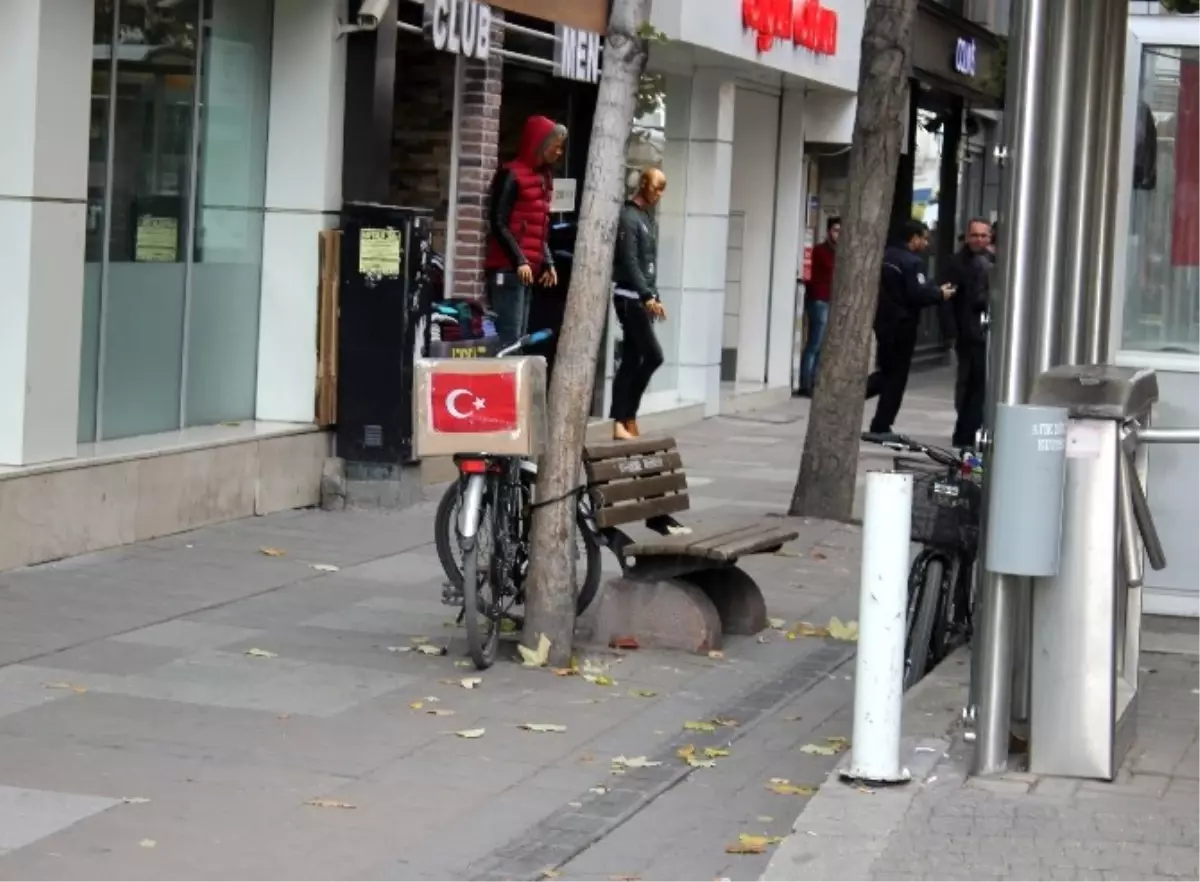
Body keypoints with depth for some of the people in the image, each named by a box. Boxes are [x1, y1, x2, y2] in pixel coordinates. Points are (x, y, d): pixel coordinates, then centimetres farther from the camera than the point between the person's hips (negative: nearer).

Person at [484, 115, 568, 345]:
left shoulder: (542, 177, 18)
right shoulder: (511, 175, -8)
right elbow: (498, 225, -13)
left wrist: (547, 263, 12)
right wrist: (519, 261, -18)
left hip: (528, 269, 9)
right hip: (508, 269, -9)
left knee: (519, 340, 6)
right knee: (508, 340, -13)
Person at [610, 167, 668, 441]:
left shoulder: (650, 218, 18)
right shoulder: (628, 217, -11)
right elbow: (629, 263, -18)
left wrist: (654, 297, 14)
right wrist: (647, 296, -22)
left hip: (642, 300, 9)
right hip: (630, 298, -9)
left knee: (631, 360, 5)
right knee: (653, 355, -11)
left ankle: (621, 422, 4)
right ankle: (628, 417, -2)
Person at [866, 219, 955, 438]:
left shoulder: (886, 256, 10)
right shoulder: (913, 262, -16)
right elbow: (918, 294, -23)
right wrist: (940, 293, -7)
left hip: (883, 321, 8)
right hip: (902, 325, -8)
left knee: (887, 370, 20)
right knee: (897, 376, 1)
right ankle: (881, 426, 2)